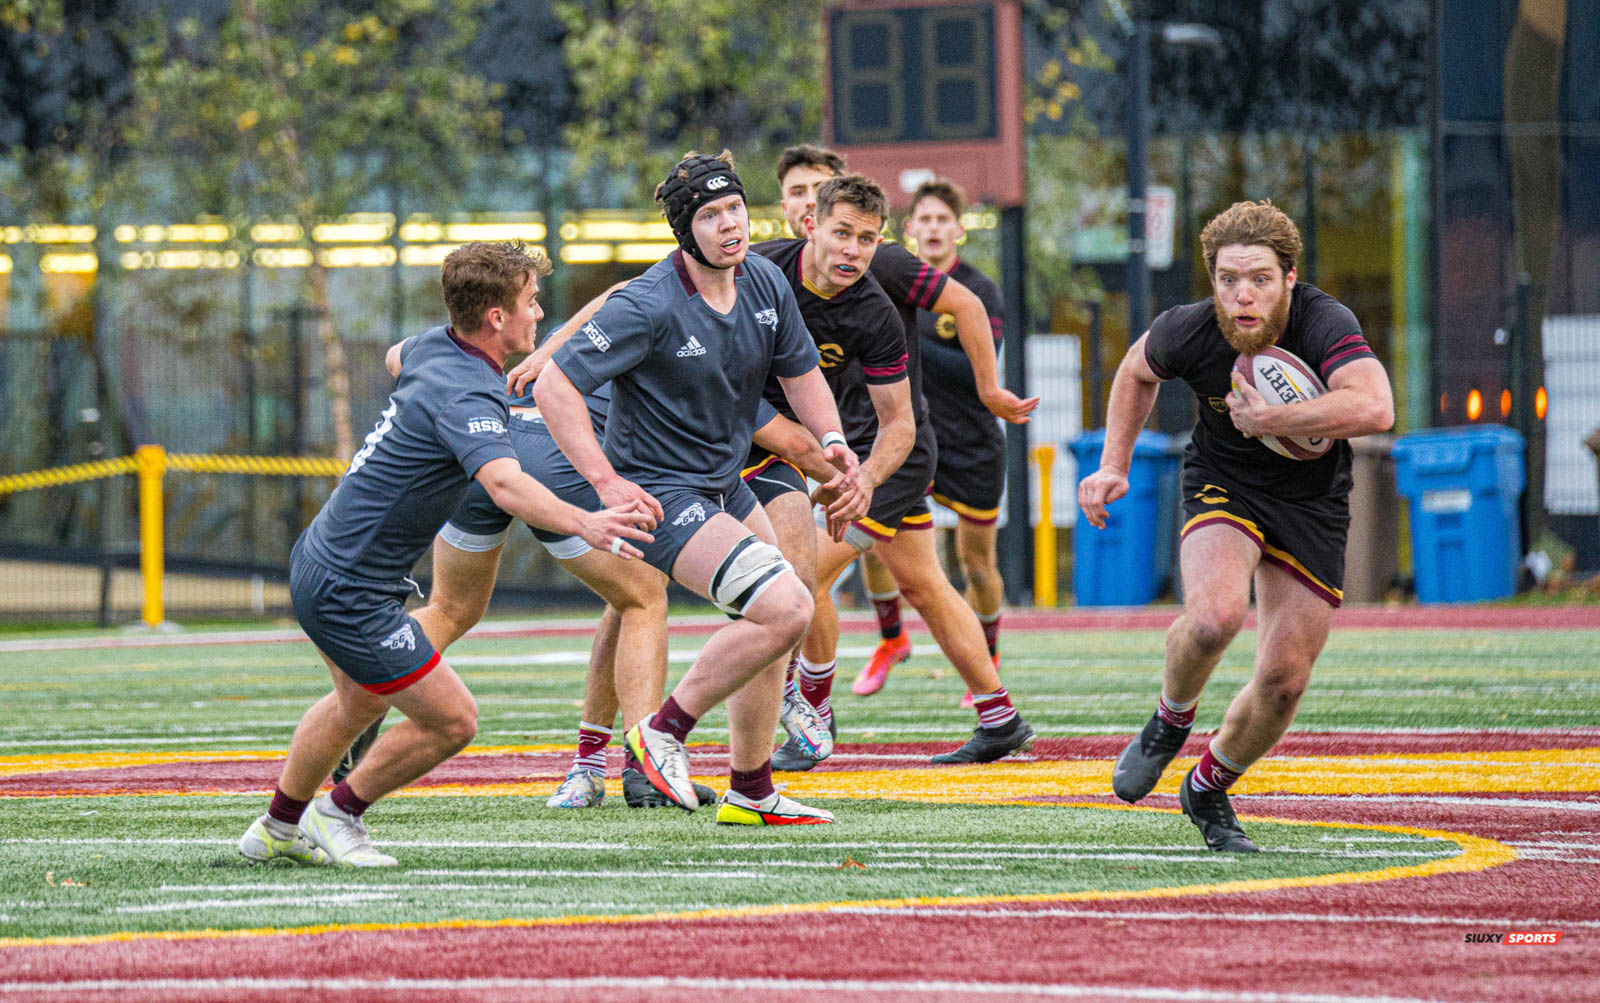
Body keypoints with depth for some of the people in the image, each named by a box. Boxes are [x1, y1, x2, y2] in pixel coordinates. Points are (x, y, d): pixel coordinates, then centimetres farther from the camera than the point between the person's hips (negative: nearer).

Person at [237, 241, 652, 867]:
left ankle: (278, 827, 47)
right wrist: (584, 524, -59)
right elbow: (504, 484, -45)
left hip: (320, 561, 10)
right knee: (451, 720, -3)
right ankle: (338, 815, 15)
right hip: (351, 592, -10)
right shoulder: (467, 395, -26)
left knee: (360, 702, 31)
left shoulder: (433, 347, 2)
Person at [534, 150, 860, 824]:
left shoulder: (765, 283, 0)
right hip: (660, 493, -9)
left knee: (772, 628, 19)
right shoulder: (651, 306, -24)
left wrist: (830, 438, -3)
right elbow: (554, 387, -24)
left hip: (724, 486, 9)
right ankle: (665, 733, -6)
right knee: (786, 609, -20)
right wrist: (606, 483, -27)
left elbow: (800, 372, 16)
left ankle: (751, 795, 34)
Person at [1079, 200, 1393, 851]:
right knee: (1215, 615, -32)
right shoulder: (1188, 332, -19)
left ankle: (1209, 788, 29)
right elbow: (1136, 371, 6)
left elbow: (1374, 409, -45)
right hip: (1223, 482, -1)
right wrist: (1114, 466, 2)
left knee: (1284, 679, 0)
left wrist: (1267, 419, -37)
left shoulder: (1324, 324, -28)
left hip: (1311, 499, 1)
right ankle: (1171, 721, 1)